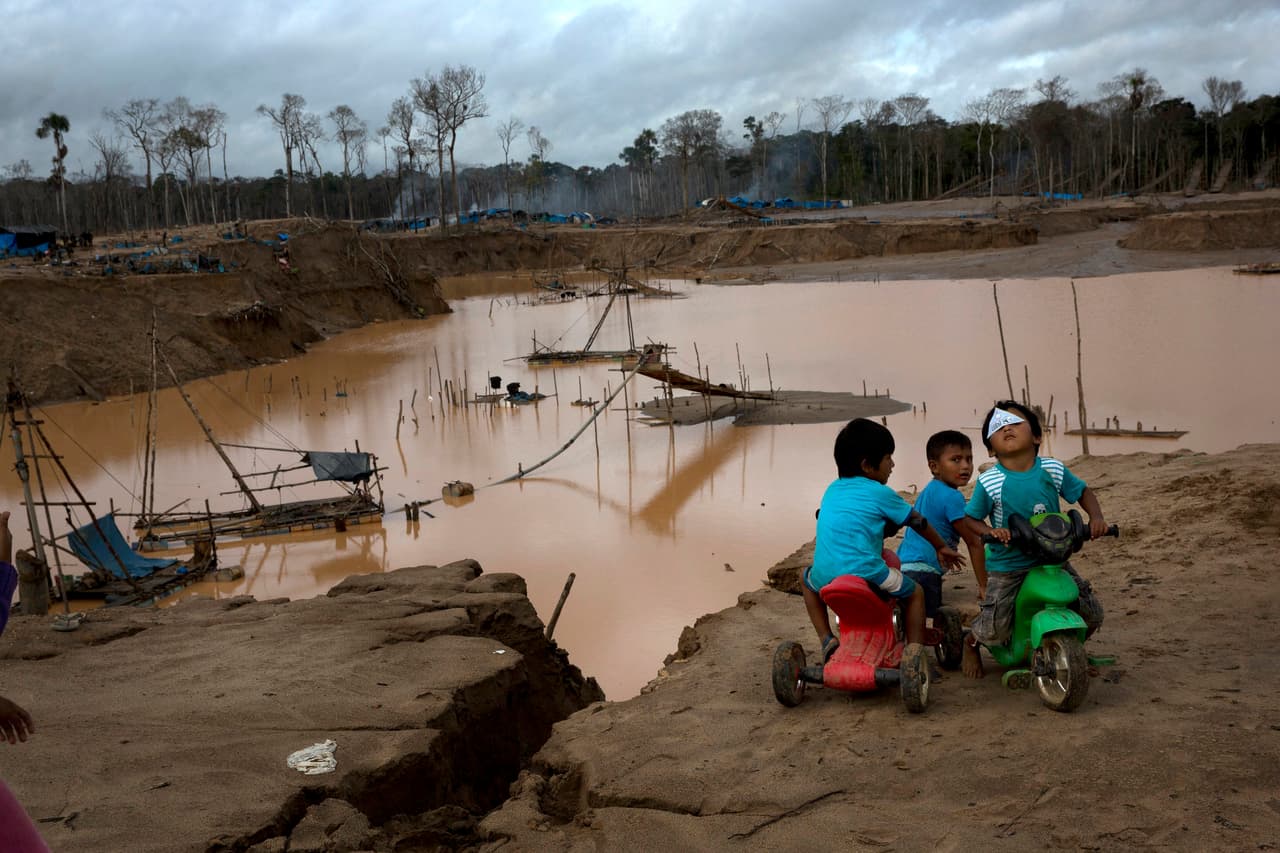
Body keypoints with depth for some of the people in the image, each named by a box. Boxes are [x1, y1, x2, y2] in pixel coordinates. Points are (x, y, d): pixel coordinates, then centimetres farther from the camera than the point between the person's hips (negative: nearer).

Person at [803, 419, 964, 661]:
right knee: (915, 594, 23)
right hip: (866, 575, -4)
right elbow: (918, 522, 15)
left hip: (825, 577, 4)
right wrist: (942, 547, 32)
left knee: (808, 580, 38)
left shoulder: (832, 490, 18)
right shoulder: (881, 493, 4)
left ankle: (827, 640, 25)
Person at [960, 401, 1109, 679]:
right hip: (1007, 565, -3)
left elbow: (1083, 492, 10)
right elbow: (968, 519, -5)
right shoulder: (989, 482, -12)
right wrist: (990, 531, -24)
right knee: (992, 630, -12)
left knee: (1092, 615, 1)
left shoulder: (1053, 470, -3)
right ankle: (971, 644, 25)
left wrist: (1096, 518, -8)